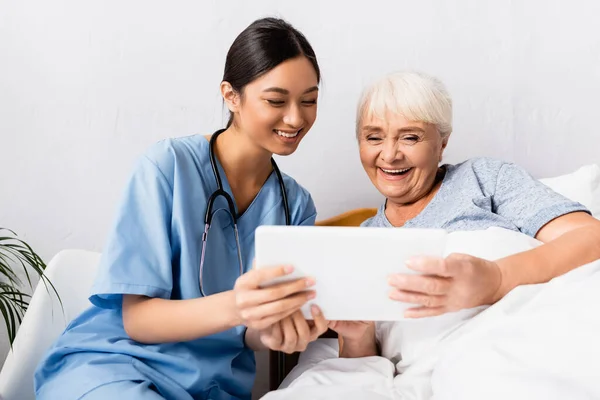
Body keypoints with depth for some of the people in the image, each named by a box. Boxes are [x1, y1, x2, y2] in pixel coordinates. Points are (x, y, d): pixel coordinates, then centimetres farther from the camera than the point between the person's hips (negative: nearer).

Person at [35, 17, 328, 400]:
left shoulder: (296, 204, 3)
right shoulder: (169, 165, -10)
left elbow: (254, 334, 2)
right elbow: (136, 318, -11)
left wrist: (273, 331, -22)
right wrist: (231, 307, -30)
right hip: (108, 365, -3)